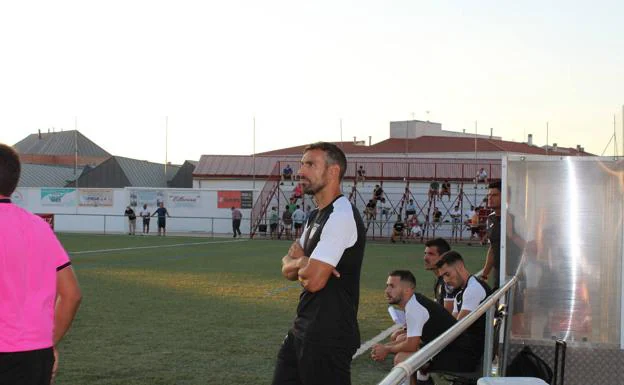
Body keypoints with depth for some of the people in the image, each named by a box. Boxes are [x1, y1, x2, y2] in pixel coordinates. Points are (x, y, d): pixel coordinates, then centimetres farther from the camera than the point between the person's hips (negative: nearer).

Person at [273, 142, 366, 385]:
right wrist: (302, 262, -9)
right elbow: (287, 269, 14)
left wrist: (298, 261, -1)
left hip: (329, 335, -10)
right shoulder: (316, 216, 15)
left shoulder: (341, 217, -17)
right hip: (303, 329, 10)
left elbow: (313, 280, -23)